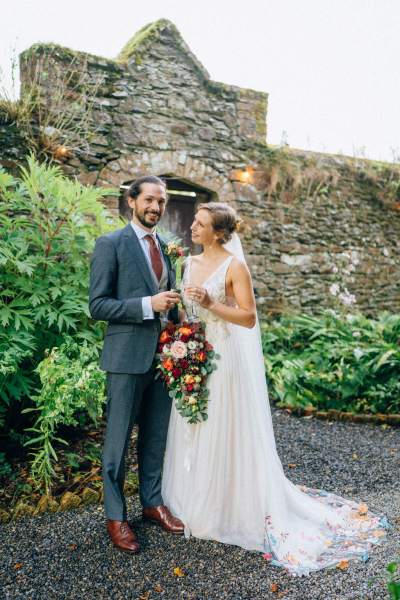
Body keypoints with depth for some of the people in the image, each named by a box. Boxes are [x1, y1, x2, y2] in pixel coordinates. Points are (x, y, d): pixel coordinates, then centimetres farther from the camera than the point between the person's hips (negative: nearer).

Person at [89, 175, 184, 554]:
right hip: (127, 355, -6)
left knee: (156, 437, 16)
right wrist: (148, 305, -20)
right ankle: (115, 516, 23)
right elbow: (97, 305, -12)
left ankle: (153, 502, 33)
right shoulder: (110, 244, -6)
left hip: (164, 354, 6)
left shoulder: (165, 247, 13)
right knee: (118, 439, 6)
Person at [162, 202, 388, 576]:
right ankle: (192, 502, 33)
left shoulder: (234, 266, -11)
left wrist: (211, 304, -25)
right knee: (191, 431, 15)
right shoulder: (190, 262, 9)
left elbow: (249, 318, -15)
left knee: (223, 433, 4)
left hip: (221, 357, -7)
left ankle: (225, 510, 22)